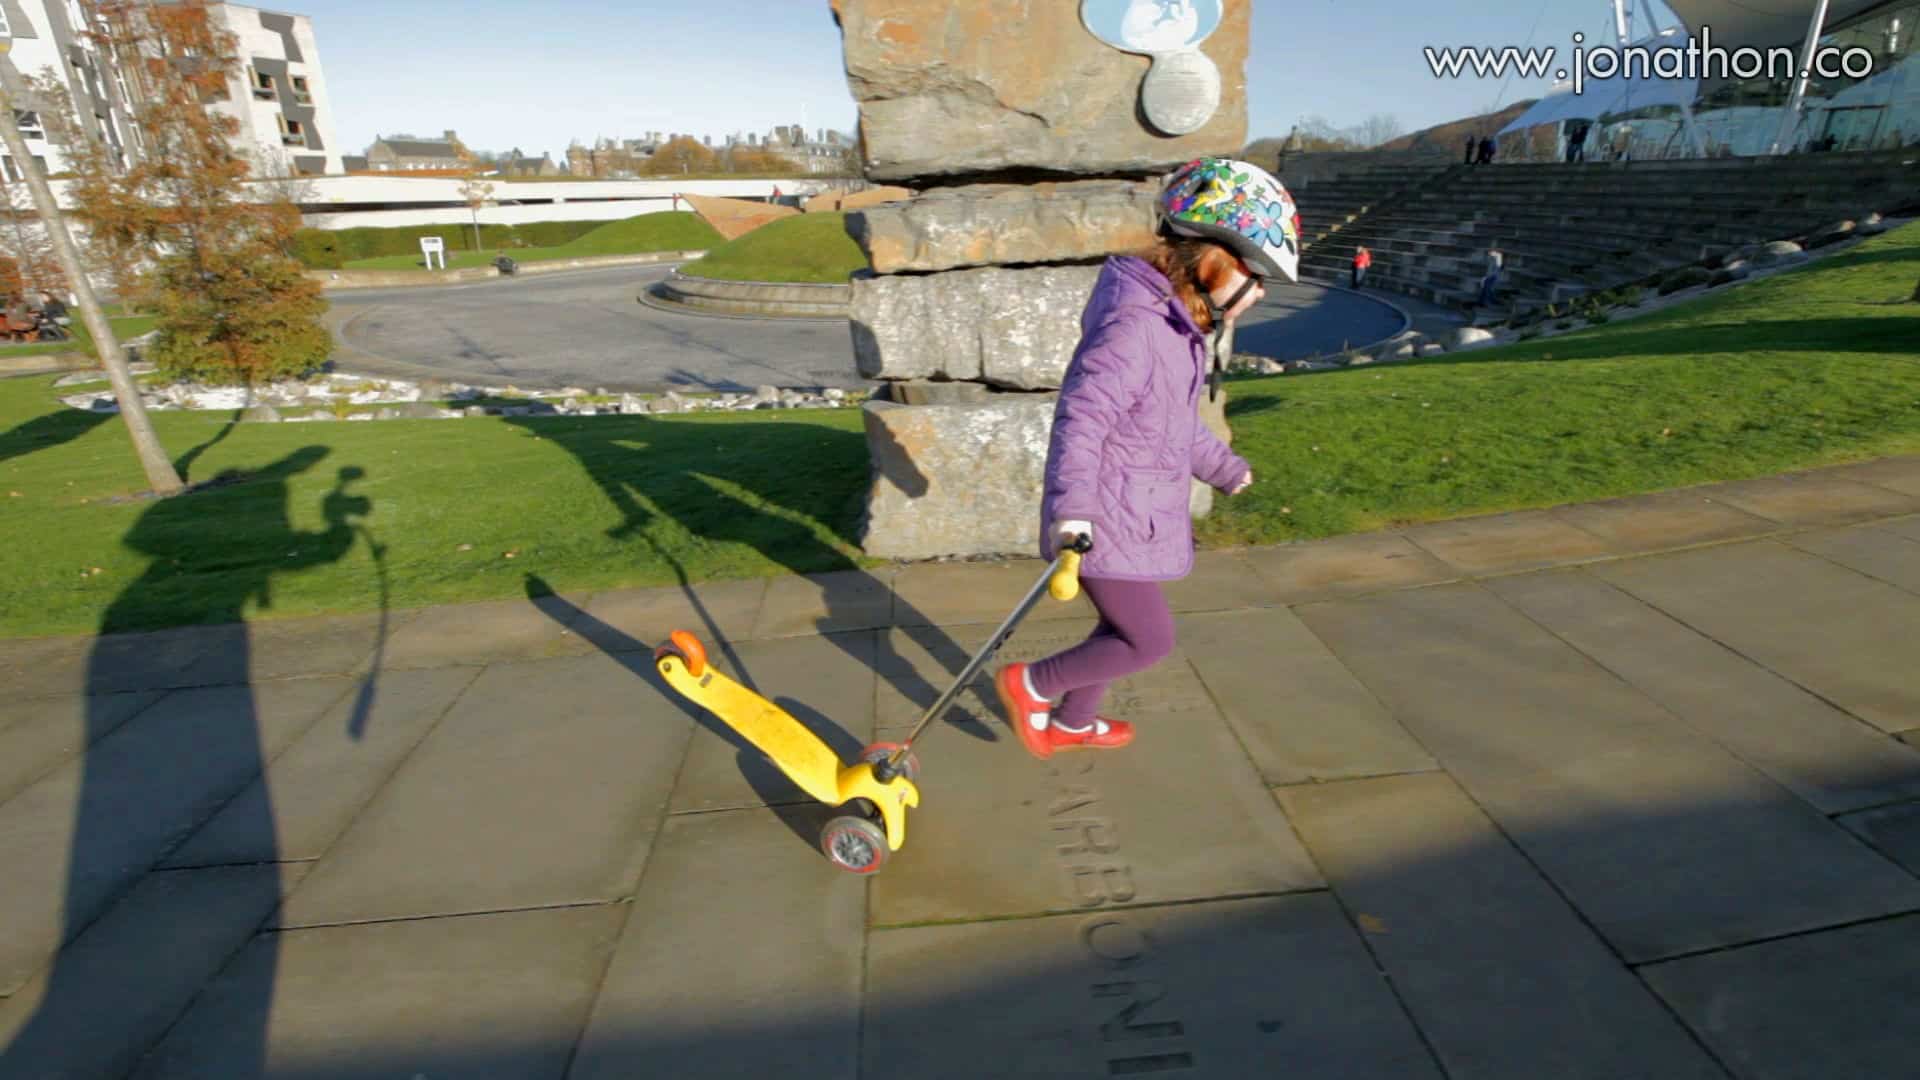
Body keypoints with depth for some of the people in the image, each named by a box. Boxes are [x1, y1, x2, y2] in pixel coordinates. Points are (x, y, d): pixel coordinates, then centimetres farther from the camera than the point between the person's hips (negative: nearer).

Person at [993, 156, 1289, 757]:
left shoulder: (1178, 327, 11)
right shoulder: (1134, 326, -23)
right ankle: (1030, 685, 17)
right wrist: (1072, 509, -43)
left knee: (1127, 630, 21)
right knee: (1150, 643, 0)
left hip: (1138, 517, 10)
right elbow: (1082, 416, -32)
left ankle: (1072, 723, 41)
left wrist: (1223, 466, 37)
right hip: (1106, 525, -10)